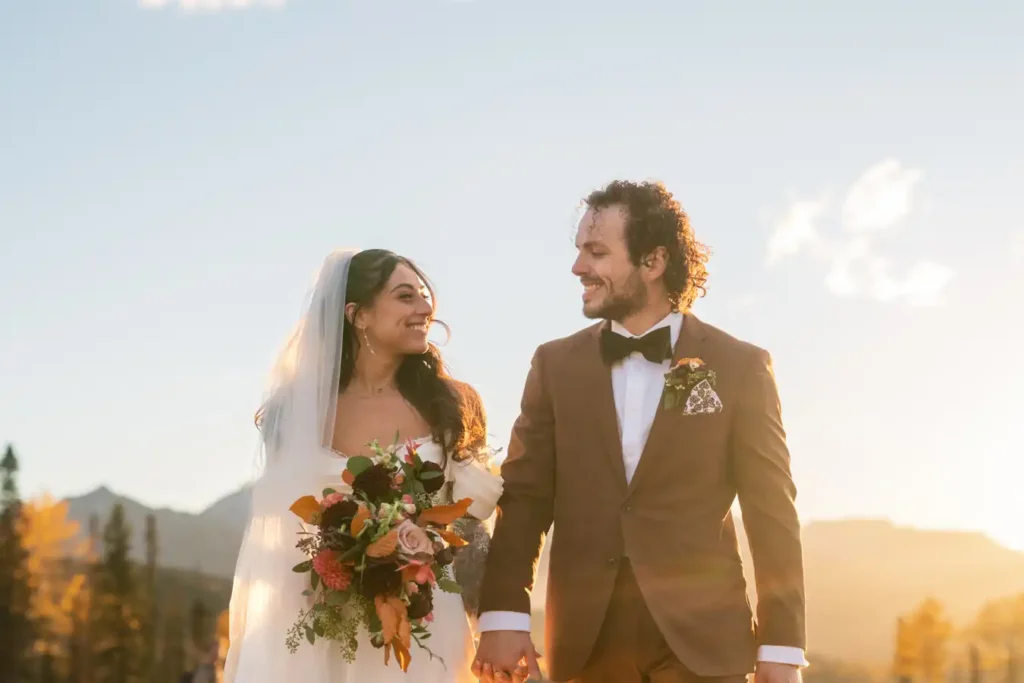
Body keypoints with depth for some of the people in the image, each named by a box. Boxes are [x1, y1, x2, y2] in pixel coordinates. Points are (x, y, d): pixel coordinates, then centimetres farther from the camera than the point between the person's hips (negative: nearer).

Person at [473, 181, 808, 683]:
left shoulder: (739, 367, 2)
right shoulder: (555, 365, 8)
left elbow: (771, 512, 0)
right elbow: (524, 495, 3)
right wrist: (503, 616, -9)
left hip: (703, 637, -2)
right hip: (586, 640, 2)